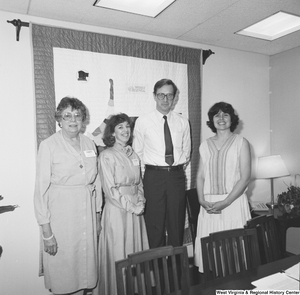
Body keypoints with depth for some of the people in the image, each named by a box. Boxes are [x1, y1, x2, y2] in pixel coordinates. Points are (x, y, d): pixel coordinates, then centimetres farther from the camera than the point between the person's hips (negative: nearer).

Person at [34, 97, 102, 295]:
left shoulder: (90, 144, 5)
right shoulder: (48, 146, -8)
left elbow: (96, 181, 9)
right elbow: (41, 188, -10)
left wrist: (98, 215, 9)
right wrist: (46, 231, -11)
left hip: (87, 210, 4)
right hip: (61, 211, -4)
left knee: (85, 261, 15)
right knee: (62, 265, 9)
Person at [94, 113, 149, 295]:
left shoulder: (133, 155, 9)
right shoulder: (107, 156, -9)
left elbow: (139, 183, 12)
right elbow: (111, 189, -13)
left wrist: (141, 202, -4)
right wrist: (131, 206, -14)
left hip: (136, 210, 6)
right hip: (117, 210, -6)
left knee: (137, 251, 15)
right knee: (118, 254, 4)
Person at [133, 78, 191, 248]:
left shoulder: (183, 122, 8)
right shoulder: (142, 122, 0)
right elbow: (138, 151, 6)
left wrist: (181, 165, 8)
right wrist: (150, 165, 3)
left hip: (177, 175, 3)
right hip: (154, 175, -2)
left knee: (177, 221, 11)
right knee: (155, 223, 4)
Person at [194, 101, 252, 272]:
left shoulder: (241, 143, 1)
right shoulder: (205, 145, 11)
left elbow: (245, 177, -6)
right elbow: (200, 176, 10)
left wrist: (225, 202, -14)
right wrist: (202, 200, -5)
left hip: (234, 203, -3)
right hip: (209, 206, 3)